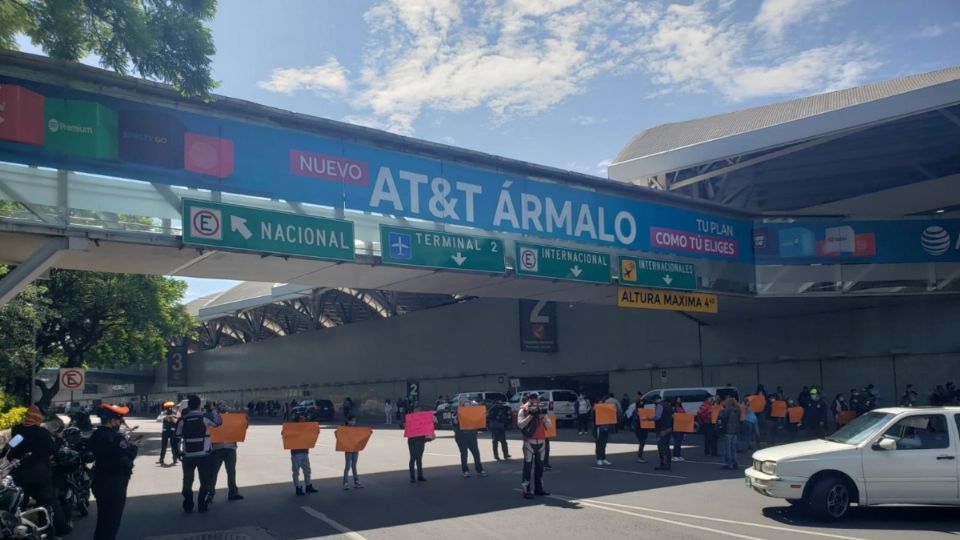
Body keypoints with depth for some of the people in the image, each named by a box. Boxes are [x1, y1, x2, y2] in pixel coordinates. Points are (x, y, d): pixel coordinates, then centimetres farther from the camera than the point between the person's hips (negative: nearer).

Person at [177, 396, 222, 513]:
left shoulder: (182, 420, -2)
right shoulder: (205, 417, -6)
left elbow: (177, 438, 5)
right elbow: (218, 422, 12)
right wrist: (212, 409, 20)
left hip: (188, 456, 2)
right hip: (204, 455, -1)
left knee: (187, 481, 13)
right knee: (205, 481, 9)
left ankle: (188, 506, 13)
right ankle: (202, 505, 7)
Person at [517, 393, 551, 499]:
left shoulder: (540, 410, 14)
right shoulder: (523, 410, -2)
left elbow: (548, 425, 9)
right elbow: (520, 424, -16)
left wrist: (543, 416, -9)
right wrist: (531, 415, -19)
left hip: (541, 441, 6)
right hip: (529, 442, -6)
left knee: (539, 466, 10)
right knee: (528, 466, -8)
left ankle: (538, 488, 17)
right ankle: (527, 490, -7)